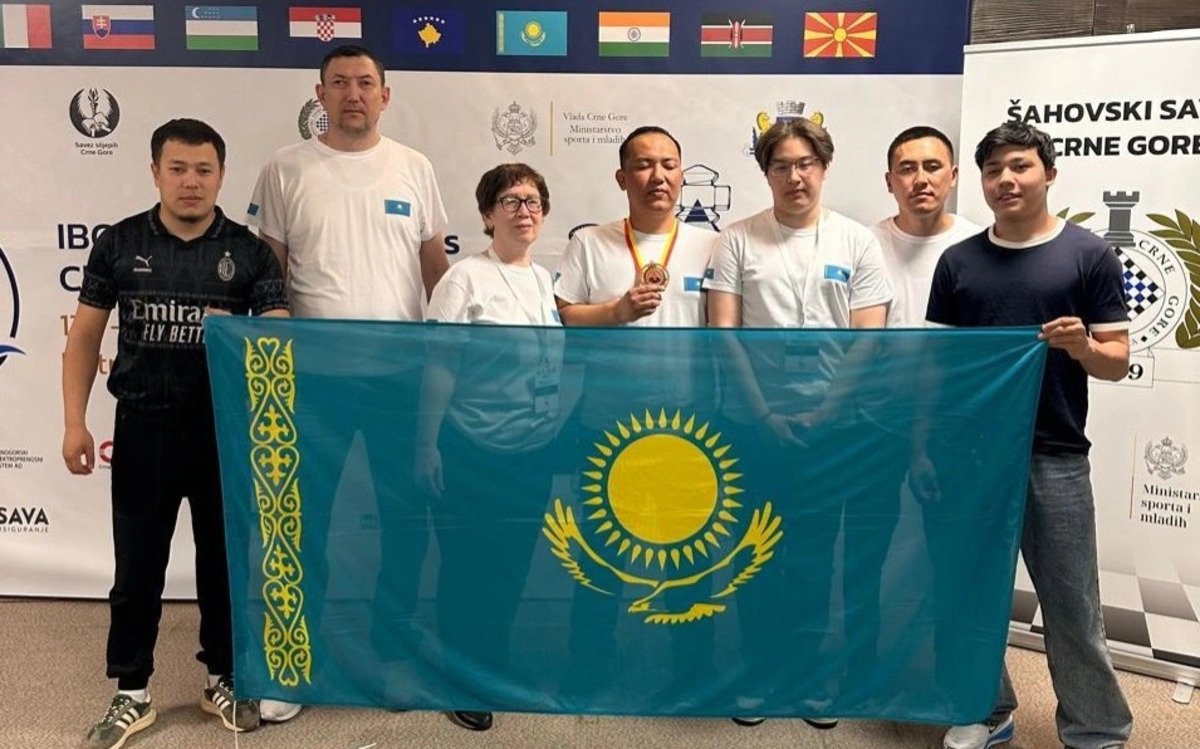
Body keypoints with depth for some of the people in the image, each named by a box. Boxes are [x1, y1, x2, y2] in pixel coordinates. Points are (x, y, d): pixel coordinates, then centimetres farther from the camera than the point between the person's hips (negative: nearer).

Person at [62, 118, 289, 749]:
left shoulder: (249, 252, 0)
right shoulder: (119, 244, 2)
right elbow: (85, 337, 5)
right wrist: (75, 422, -2)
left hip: (226, 429, 0)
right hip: (144, 426, 1)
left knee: (224, 559, 11)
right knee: (137, 565, 10)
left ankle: (224, 679, 29)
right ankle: (131, 695, 25)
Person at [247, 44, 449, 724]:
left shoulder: (414, 168, 5)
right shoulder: (287, 169, 1)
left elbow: (436, 263, 9)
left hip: (402, 369, 2)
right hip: (313, 370, -1)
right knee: (306, 517, 8)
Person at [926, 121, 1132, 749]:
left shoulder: (1088, 255, -1)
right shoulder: (957, 261, 7)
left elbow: (1118, 361, 0)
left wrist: (1081, 345, -22)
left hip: (1055, 458, -3)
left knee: (1072, 608, 4)